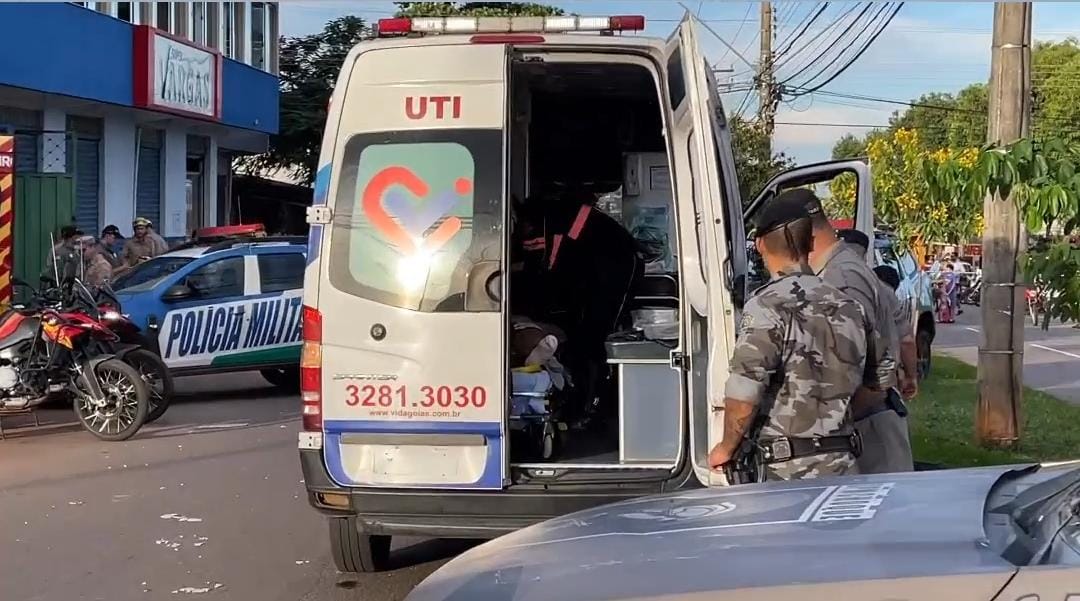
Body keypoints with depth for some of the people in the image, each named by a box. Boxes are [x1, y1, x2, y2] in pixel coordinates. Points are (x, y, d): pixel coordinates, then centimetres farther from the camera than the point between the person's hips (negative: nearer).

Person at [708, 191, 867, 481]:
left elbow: (743, 395, -18)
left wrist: (726, 449, -2)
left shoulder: (767, 306, -12)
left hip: (793, 469, -7)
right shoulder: (846, 306, 11)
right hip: (844, 463, 7)